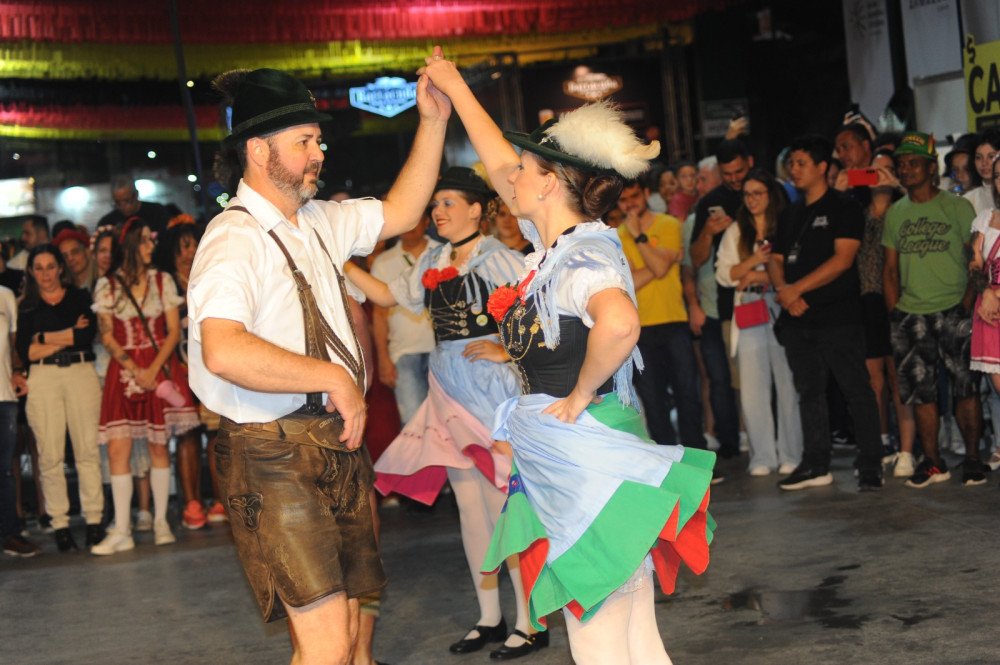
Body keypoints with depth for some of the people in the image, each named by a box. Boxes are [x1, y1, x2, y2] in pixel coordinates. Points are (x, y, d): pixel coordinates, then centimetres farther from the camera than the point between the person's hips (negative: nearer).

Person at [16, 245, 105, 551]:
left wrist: (45, 338, -2)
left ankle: (94, 520, 0)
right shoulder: (27, 307, 13)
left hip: (81, 373, 0)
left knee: (88, 449, -4)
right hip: (43, 379, 1)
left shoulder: (80, 297, 12)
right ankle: (59, 524, 1)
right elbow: (25, 352, 2)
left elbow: (89, 333, -4)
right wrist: (69, 336, -4)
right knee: (50, 455, -3)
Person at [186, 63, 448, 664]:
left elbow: (400, 212, 24)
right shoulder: (235, 237, -15)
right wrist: (335, 378, -21)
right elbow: (223, 352, -30)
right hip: (274, 454, -9)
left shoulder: (318, 223, 12)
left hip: (336, 443, 9)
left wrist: (433, 122, 14)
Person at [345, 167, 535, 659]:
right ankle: (489, 618, 21)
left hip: (493, 386, -7)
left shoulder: (499, 258, -8)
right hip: (449, 388, 7)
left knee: (506, 503, -5)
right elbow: (387, 295, 18)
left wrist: (508, 351, -17)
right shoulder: (432, 262, 11)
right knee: (469, 504, 10)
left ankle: (529, 622, 5)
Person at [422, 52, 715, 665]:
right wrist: (455, 88, 30)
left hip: (590, 465, -9)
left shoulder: (582, 258, -17)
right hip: (567, 469, 9)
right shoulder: (557, 246, 9)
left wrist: (579, 396, -25)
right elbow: (499, 165, 24)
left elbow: (619, 323, -41)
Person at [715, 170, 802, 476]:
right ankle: (762, 457, 10)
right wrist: (755, 260, -6)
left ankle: (791, 455, 9)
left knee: (788, 383, -1)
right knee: (753, 387, 3)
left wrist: (757, 276, -8)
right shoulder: (735, 232, 14)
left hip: (781, 310, -3)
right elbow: (724, 273, 7)